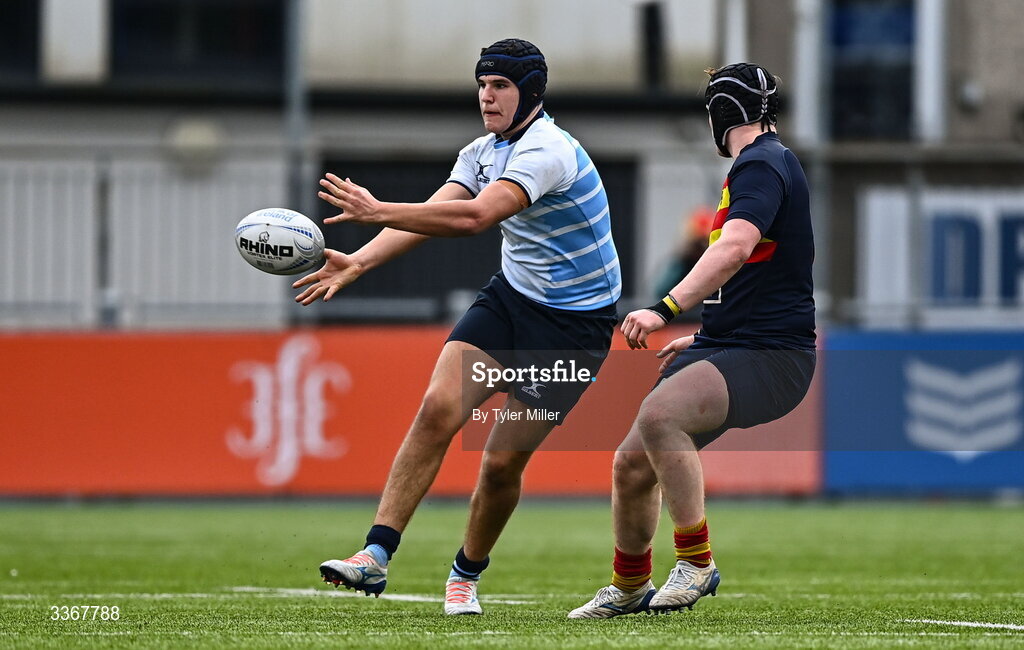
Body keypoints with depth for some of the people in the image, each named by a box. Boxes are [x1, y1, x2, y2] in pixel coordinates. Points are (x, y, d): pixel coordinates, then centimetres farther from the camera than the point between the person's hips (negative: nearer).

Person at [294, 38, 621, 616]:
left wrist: (377, 212, -40)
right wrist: (359, 263, -22)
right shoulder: (483, 152, 4)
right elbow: (431, 215, -6)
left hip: (575, 321, -7)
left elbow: (475, 216, -37)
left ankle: (467, 575, 19)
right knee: (438, 409, -14)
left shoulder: (547, 151, -24)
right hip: (511, 298, 7)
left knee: (504, 460, -6)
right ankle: (376, 556, -15)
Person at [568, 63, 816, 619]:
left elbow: (735, 247, -32)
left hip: (770, 362, -10)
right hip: (726, 346, 10)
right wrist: (703, 338, 36)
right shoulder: (763, 164, 21)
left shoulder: (761, 166, -12)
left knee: (658, 416, -33)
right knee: (632, 464, 8)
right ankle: (628, 589, 29)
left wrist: (666, 309, -40)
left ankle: (696, 562, -22)